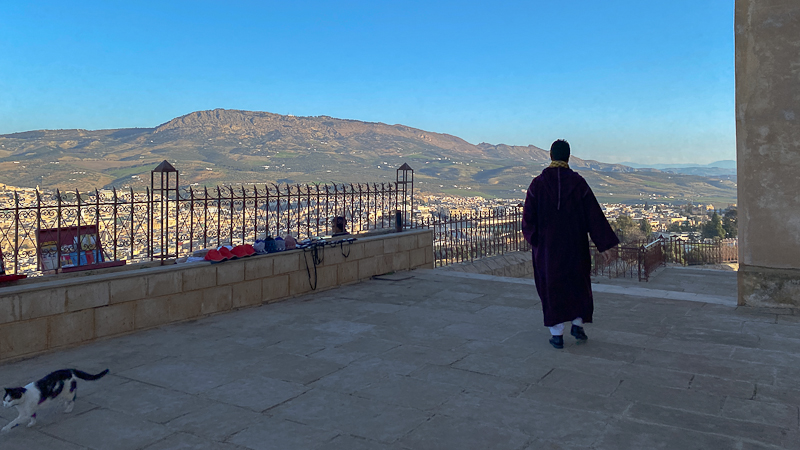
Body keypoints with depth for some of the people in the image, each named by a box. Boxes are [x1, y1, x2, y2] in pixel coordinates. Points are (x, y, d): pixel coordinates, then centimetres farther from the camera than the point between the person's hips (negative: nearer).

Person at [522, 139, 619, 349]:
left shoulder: (537, 183, -9)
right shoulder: (578, 182, -7)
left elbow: (528, 217, -8)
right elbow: (594, 214, -8)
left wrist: (532, 236, 13)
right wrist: (604, 245, -4)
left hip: (547, 244, -1)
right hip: (574, 243, 1)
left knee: (551, 286, 9)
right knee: (578, 281, 22)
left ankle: (557, 335, 8)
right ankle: (577, 324, 16)